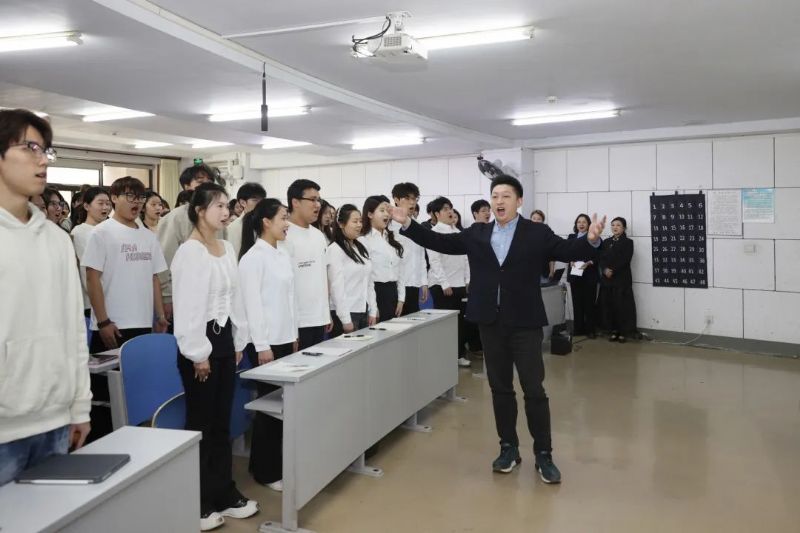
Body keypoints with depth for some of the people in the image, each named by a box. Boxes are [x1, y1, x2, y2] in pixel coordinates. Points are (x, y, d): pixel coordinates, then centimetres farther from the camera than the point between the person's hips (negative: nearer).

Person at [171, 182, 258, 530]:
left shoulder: (227, 248, 10)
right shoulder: (189, 251, -13)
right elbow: (187, 306, -16)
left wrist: (238, 341, 12)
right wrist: (198, 354, -16)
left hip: (225, 339, 7)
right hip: (200, 343, -7)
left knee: (222, 422, 15)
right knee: (201, 424, 4)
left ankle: (224, 495, 27)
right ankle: (198, 504, 18)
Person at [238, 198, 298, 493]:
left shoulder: (283, 256, 11)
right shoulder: (254, 256, -13)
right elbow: (252, 303, -16)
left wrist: (294, 336, 14)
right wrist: (262, 346, -18)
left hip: (286, 339, 7)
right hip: (266, 342, -7)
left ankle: (278, 463, 25)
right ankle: (265, 471, 16)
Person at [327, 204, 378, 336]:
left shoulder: (361, 249, 12)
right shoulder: (335, 250, -10)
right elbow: (337, 287, -14)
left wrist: (373, 312, 8)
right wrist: (345, 319, -16)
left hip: (364, 312, 7)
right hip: (346, 314, -7)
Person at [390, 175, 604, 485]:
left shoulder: (537, 233, -1)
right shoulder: (476, 234, 7)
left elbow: (569, 252, -9)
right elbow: (439, 242, 7)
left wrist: (591, 240, -28)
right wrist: (407, 224, 1)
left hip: (524, 323, -3)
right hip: (491, 323, 3)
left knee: (534, 390, 1)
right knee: (500, 388, 12)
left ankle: (543, 454, 16)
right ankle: (508, 448, 26)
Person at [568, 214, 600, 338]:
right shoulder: (571, 237, 12)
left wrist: (588, 263, -17)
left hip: (589, 274, -3)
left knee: (589, 302, 1)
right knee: (577, 302, 5)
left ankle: (590, 330, 7)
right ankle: (578, 328, 13)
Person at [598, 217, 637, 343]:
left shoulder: (628, 242, 1)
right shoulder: (606, 242, 16)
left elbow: (624, 260, -10)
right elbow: (601, 258, 5)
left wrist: (613, 271, -18)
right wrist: (605, 269, -13)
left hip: (622, 279, -4)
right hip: (606, 278, 4)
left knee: (622, 305, -3)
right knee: (608, 305, 3)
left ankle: (623, 332, 5)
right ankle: (613, 330, 13)